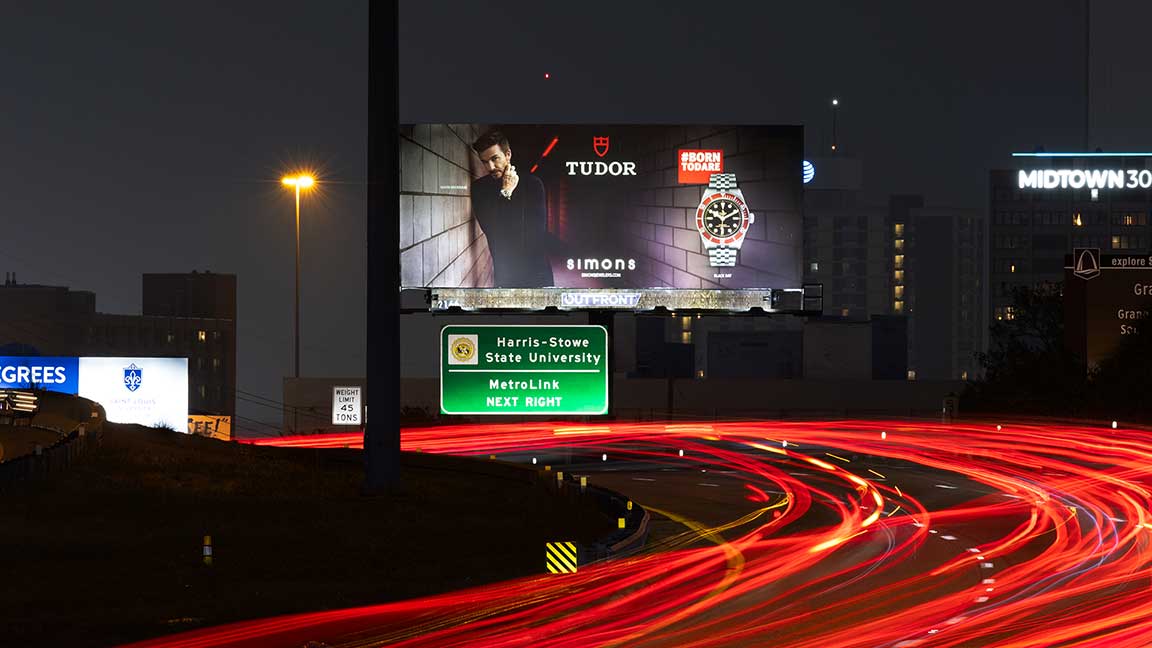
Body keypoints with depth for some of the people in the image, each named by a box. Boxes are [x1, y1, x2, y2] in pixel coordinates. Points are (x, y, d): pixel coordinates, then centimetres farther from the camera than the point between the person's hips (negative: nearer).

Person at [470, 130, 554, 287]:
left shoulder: (532, 184, -3)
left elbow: (537, 231, -8)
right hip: (504, 273, 1)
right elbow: (489, 227, -10)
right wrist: (505, 193, -13)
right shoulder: (480, 188, 2)